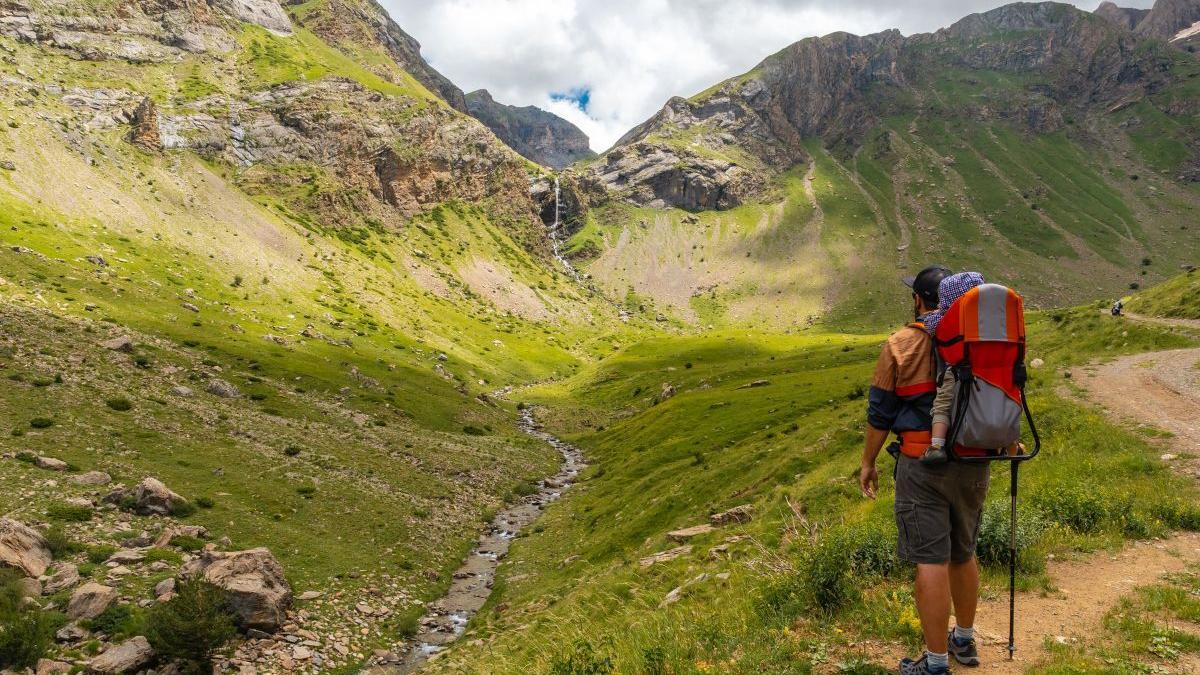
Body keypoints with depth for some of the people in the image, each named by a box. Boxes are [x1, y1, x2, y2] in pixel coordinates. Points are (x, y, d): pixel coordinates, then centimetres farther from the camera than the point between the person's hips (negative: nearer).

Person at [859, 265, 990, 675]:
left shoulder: (902, 345, -7)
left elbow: (880, 413, -5)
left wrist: (868, 462, 6)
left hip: (923, 465, -6)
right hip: (973, 464, 6)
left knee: (931, 560, -2)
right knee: (963, 553, 20)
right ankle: (964, 641, 36)